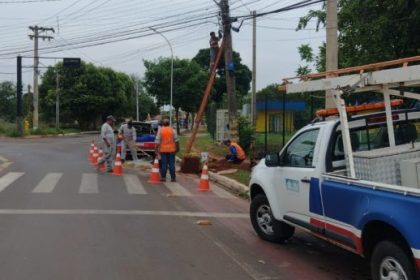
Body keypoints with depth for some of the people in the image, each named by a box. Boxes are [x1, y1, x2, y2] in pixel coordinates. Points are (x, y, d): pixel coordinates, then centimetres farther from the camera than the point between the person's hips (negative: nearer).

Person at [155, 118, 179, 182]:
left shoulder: (160, 130, -2)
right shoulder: (172, 130, 1)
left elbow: (157, 141, -6)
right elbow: (176, 140, 0)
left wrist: (157, 149, -2)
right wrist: (177, 148, 9)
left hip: (163, 150, -1)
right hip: (171, 149, 1)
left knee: (164, 164, 4)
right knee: (171, 164, 3)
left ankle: (163, 177, 6)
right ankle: (173, 178, 4)